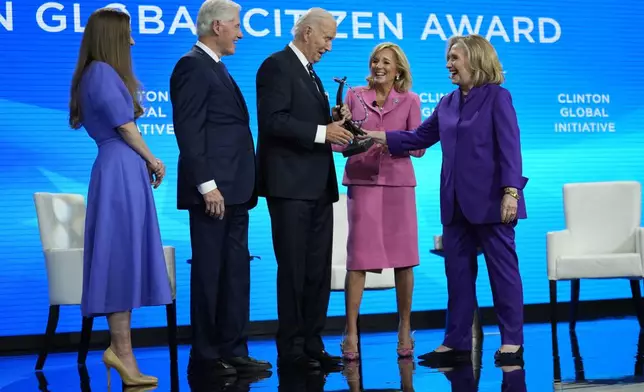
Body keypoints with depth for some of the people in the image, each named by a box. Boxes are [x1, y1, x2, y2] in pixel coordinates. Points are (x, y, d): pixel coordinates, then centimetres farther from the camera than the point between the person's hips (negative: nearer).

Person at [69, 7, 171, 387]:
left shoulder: (100, 73, 19)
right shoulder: (102, 72, -11)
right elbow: (124, 127, -11)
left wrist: (145, 163, 6)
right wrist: (152, 160, 2)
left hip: (122, 169, 10)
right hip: (122, 170, -10)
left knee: (126, 257, 10)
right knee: (122, 255, -6)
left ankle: (120, 346, 14)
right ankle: (122, 352, -1)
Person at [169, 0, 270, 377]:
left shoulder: (217, 67, 20)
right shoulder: (193, 66, -9)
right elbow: (189, 131, -17)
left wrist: (245, 185, 15)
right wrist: (207, 184, -22)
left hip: (234, 190, 10)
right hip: (213, 190, -10)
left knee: (235, 272, 11)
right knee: (209, 274, -2)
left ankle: (233, 351, 18)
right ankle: (205, 357, 6)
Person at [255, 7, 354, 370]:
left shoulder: (310, 73, 21)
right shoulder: (277, 66, -8)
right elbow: (274, 121, -19)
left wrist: (333, 129, 4)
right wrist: (322, 131, -20)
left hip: (318, 187, 9)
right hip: (291, 185, -9)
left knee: (319, 270, 9)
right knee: (294, 270, -4)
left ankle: (312, 345, 15)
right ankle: (291, 350, 3)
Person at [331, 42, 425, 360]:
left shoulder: (410, 101, 7)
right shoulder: (354, 96, 8)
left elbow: (418, 147, 1)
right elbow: (339, 140, 5)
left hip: (398, 183, 1)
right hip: (362, 183, 0)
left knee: (402, 257, 3)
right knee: (358, 258, -3)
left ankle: (404, 329, 15)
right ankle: (350, 331, 2)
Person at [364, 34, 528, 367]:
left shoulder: (497, 97, -6)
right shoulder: (448, 103, 12)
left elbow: (509, 147, -12)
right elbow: (419, 138, 16)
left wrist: (511, 192, -20)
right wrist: (379, 136, 6)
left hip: (490, 200, -7)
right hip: (457, 201, 7)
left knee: (502, 268, 1)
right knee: (457, 270, 9)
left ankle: (512, 341, 9)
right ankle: (457, 342, 16)